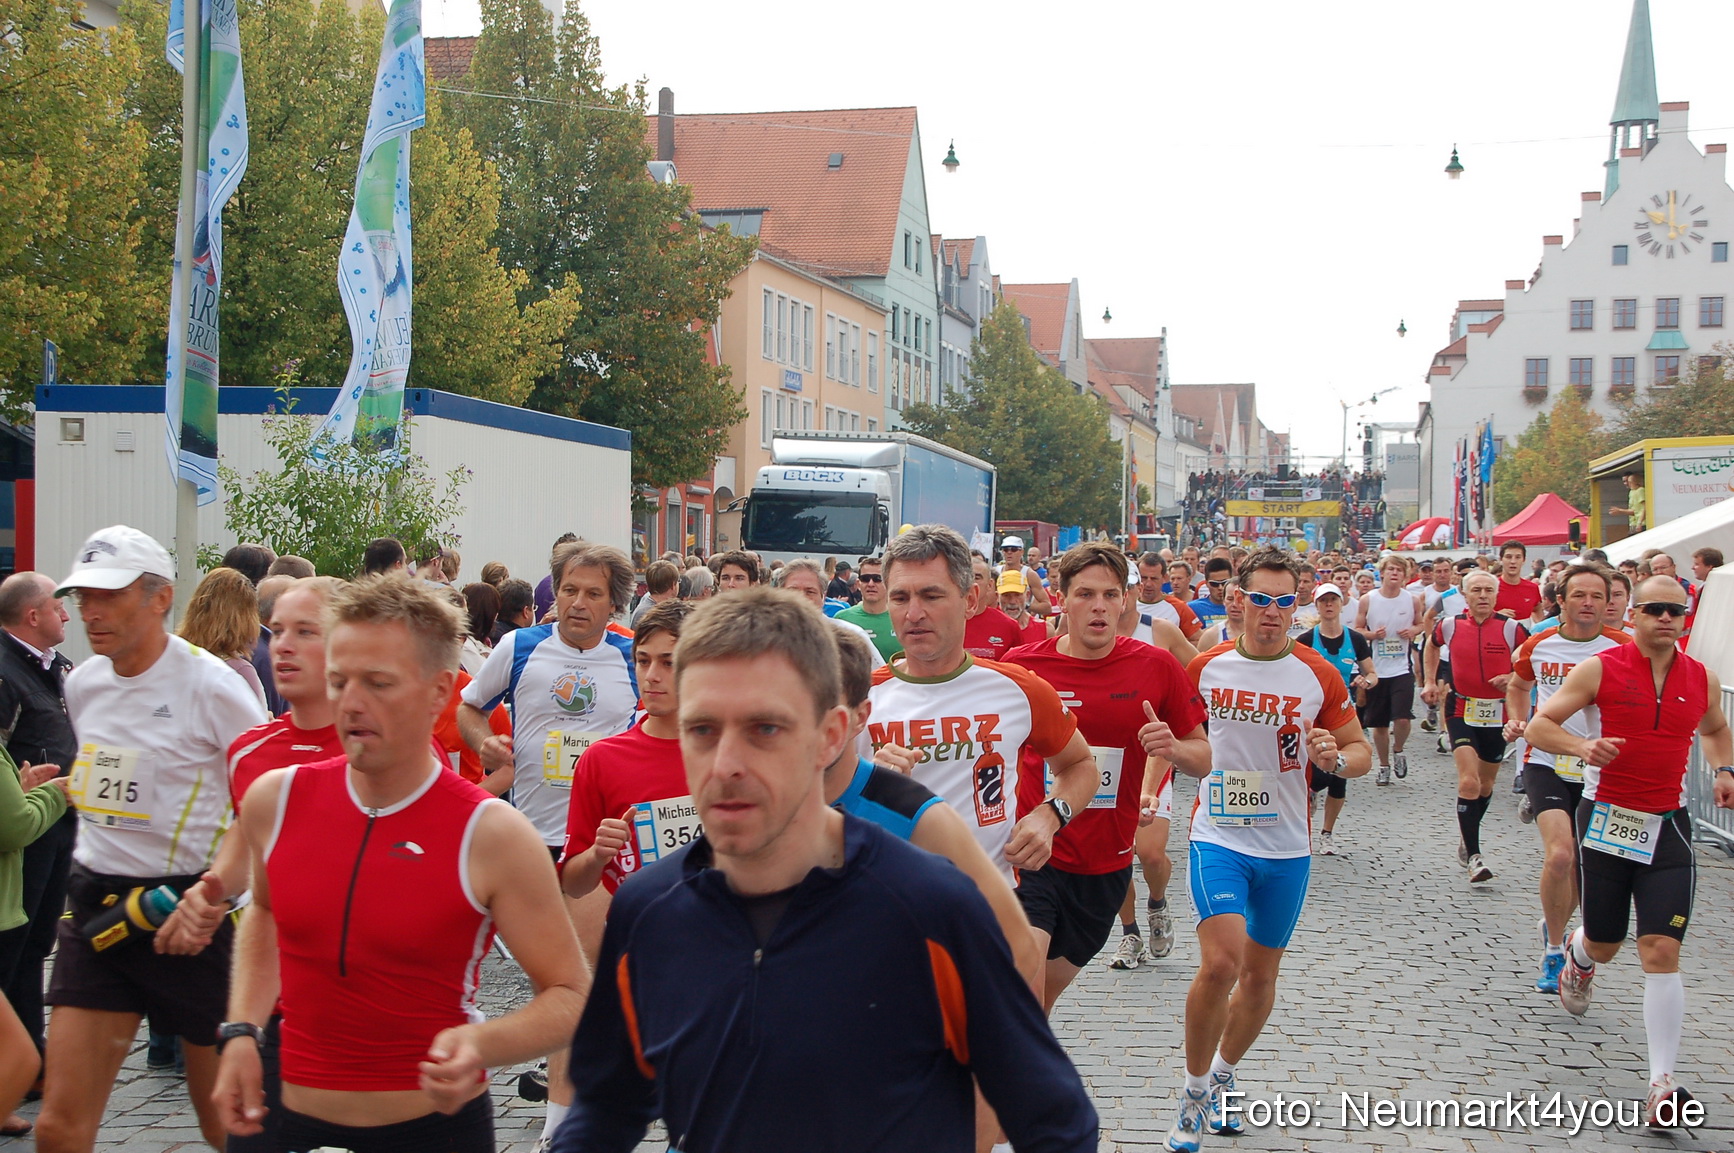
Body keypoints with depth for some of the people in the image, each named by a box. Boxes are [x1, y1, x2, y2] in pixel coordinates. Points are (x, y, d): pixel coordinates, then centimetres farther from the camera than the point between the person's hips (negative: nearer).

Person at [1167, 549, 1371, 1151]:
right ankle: (1194, 1090, 1)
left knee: (1260, 973, 12)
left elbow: (1360, 750, 5)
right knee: (1221, 962, -18)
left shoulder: (1318, 676, -3)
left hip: (1286, 848, 2)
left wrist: (1336, 758, -16)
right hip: (1219, 837, -2)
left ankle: (1223, 1077, 36)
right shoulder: (1205, 667, -3)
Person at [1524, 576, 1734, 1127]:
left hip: (1668, 827, 1)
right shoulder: (1601, 668, -6)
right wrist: (1582, 746, -24)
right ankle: (1577, 957, 51)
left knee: (1661, 951, -9)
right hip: (1606, 818, -1)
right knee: (1604, 945, 10)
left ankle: (1662, 1086, -10)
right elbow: (1538, 726, -4)